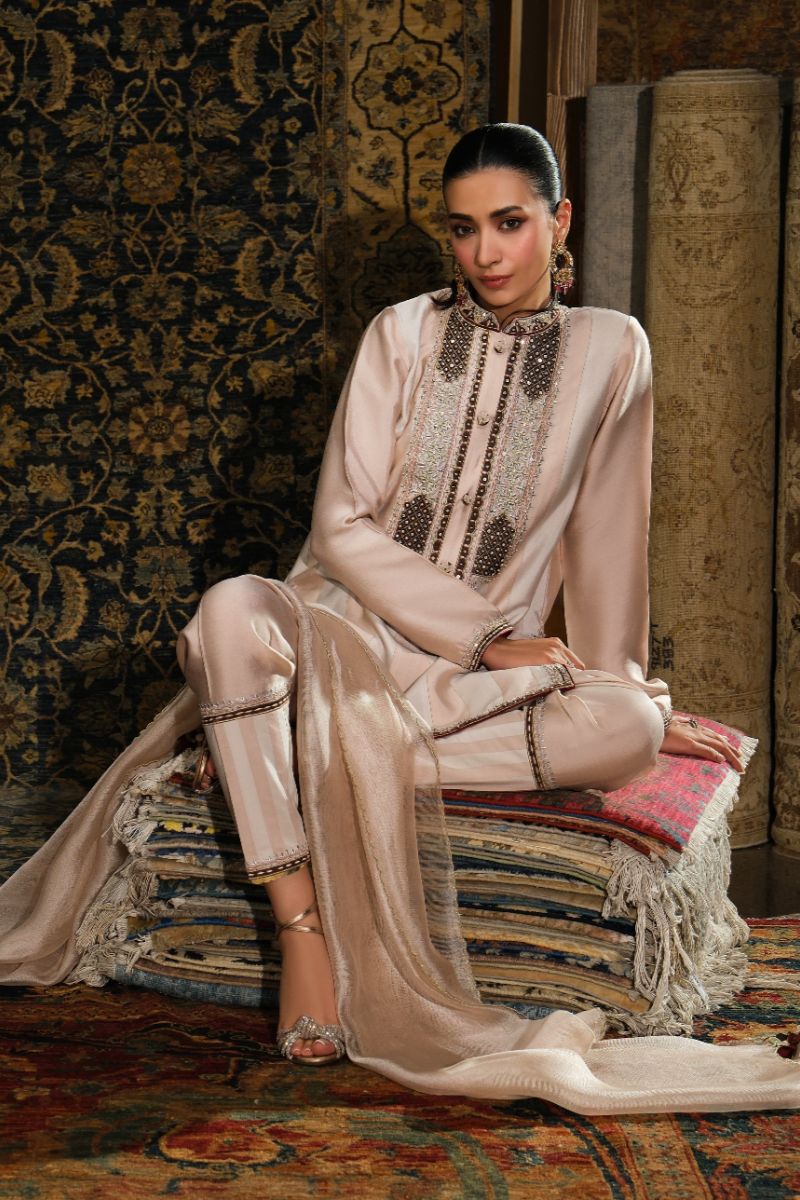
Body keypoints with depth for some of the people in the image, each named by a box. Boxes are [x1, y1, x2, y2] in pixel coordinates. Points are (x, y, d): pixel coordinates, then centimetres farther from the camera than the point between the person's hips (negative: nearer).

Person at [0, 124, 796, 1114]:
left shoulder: (608, 350, 2)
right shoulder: (403, 333, 1)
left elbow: (605, 539, 9)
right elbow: (342, 524, -6)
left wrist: (624, 692, 11)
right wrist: (484, 637, -12)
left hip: (492, 662, 1)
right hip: (343, 622, -1)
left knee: (624, 730, -31)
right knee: (233, 608, -34)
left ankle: (271, 749, -24)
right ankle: (301, 931, -31)